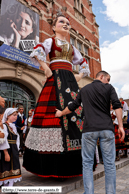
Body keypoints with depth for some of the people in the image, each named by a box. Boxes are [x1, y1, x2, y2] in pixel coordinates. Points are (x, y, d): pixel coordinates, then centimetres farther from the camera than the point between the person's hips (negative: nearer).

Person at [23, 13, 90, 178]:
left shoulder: (71, 47, 27)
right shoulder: (50, 41, 13)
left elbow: (83, 63, 31)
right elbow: (37, 52, -7)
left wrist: (79, 76, 15)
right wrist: (46, 69, -12)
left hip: (70, 81, 6)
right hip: (55, 79, -5)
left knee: (75, 111, -2)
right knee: (55, 113, -14)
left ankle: (71, 163, 8)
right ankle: (54, 165, -4)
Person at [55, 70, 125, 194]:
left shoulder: (84, 90, 15)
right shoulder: (109, 88, 8)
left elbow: (72, 106, 19)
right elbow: (117, 106, -5)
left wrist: (61, 113, 35)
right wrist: (120, 126, -3)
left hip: (89, 130, 1)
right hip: (107, 129, -1)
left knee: (87, 163, 9)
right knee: (109, 163, 8)